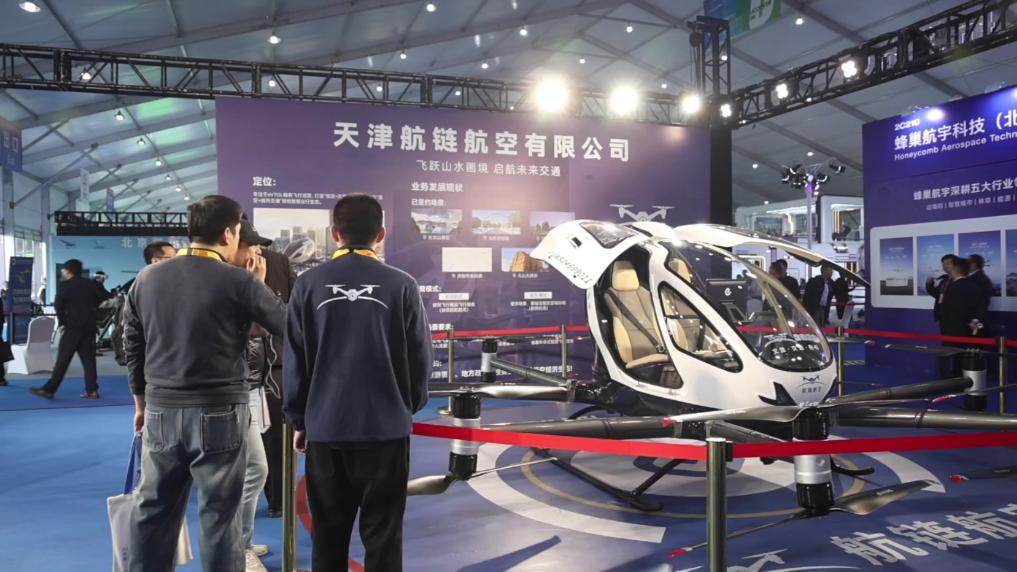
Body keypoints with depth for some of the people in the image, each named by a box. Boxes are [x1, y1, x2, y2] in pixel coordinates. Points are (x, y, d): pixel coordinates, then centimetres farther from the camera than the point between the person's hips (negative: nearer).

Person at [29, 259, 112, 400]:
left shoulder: (64, 285, -5)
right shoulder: (91, 284, 7)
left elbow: (57, 305, -8)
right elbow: (105, 297, 8)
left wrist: (62, 320, 5)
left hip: (72, 326, -4)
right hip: (89, 326, 4)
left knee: (62, 359, -2)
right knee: (88, 358, 6)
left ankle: (49, 390, 2)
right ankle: (92, 390, 4)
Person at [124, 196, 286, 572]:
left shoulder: (147, 277, 5)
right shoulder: (238, 281, -11)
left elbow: (132, 345, 11)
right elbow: (290, 327, -5)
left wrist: (141, 402, 21)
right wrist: (258, 285, 7)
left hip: (161, 409, 5)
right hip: (219, 412, -4)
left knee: (153, 509, 16)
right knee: (219, 512, 6)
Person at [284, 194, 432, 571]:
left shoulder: (309, 284, -1)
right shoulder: (401, 285, -6)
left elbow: (294, 359, 1)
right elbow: (419, 356, -3)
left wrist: (299, 419, 13)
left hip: (325, 427, 2)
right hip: (387, 427, -1)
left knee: (328, 533, 15)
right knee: (383, 534, 8)